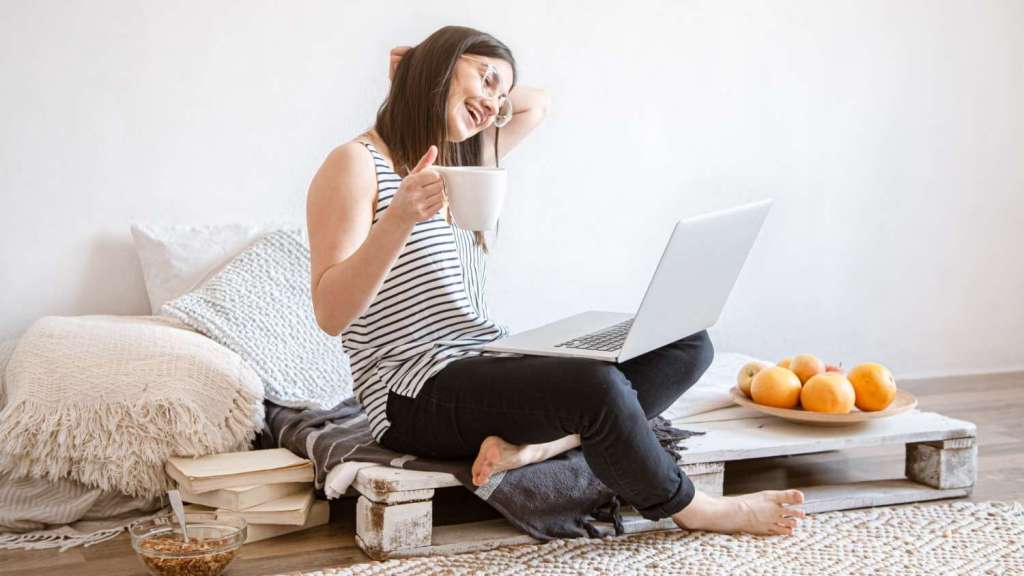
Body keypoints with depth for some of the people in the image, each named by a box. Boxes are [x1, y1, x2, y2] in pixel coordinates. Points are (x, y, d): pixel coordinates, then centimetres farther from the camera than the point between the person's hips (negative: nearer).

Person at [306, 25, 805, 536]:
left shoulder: (461, 162, 18)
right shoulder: (357, 163, -6)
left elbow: (537, 104, 35)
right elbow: (331, 315, -16)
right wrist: (399, 218, -29)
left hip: (494, 365, 9)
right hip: (418, 397, -9)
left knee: (687, 344, -2)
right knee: (595, 385, -34)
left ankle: (532, 444, -23)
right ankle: (690, 509, -5)